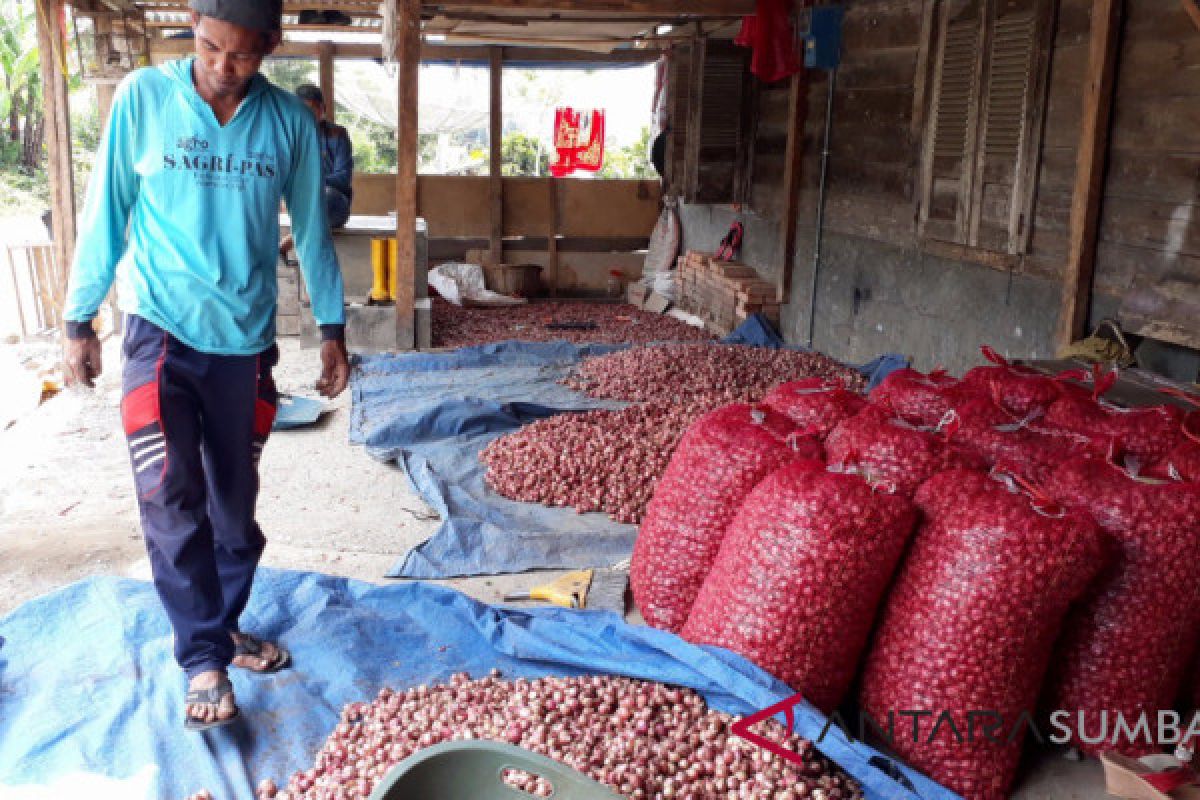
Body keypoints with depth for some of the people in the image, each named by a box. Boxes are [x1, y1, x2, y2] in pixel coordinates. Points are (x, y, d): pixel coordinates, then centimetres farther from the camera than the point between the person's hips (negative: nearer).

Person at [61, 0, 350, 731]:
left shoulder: (289, 121, -2)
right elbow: (106, 212, -1)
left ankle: (225, 625, 30)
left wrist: (333, 330, 6)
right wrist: (80, 322, 1)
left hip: (245, 340, 2)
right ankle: (205, 659, 3)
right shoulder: (144, 97, -6)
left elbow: (311, 228, 6)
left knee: (235, 500, 12)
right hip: (161, 330, -2)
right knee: (171, 499, -9)